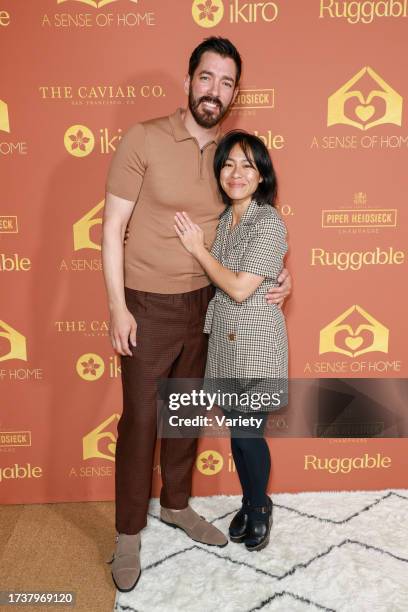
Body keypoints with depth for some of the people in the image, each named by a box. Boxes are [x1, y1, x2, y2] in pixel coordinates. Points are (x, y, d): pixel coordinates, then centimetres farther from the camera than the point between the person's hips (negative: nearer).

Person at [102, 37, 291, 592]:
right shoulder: (143, 139, -10)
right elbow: (112, 227, -10)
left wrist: (276, 273, -3)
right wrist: (117, 308, -14)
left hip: (205, 303, 5)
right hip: (148, 306, -4)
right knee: (140, 418, 3)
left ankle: (176, 505, 39)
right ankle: (128, 533, 24)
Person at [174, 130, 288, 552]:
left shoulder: (269, 223, -14)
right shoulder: (222, 219, 7)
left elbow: (240, 288, -20)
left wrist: (197, 249, -13)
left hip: (255, 342, -6)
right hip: (224, 338, 7)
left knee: (248, 433, 4)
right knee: (236, 430, 16)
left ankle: (259, 508, 30)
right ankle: (250, 502, 37)